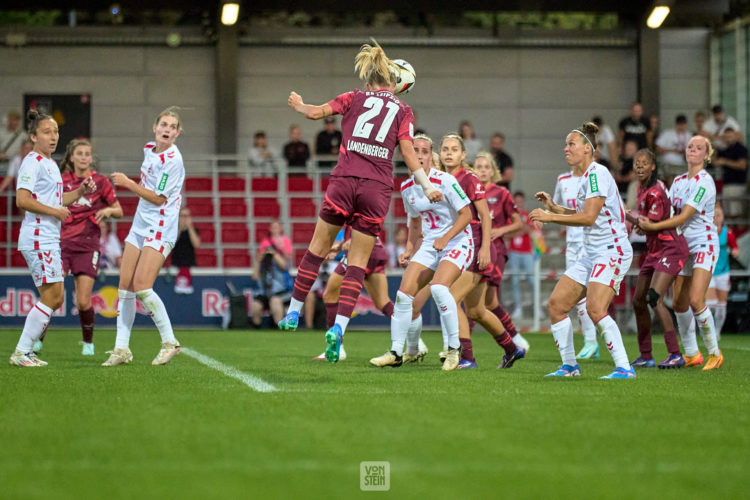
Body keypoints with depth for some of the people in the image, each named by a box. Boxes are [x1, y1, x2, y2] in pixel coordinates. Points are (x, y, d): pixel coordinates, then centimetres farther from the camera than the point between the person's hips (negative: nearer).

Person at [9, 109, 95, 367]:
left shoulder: (50, 163, 19)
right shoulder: (32, 162, -10)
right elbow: (22, 200, -20)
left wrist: (80, 192, 14)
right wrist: (55, 211, -16)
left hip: (50, 239, 10)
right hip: (37, 237, -10)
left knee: (57, 298, 8)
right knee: (50, 296, -11)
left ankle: (26, 350, 11)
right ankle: (21, 352, -7)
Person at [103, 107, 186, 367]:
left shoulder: (172, 160, -16)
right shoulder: (149, 149, 9)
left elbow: (158, 198, -15)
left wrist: (128, 183, -11)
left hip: (160, 229, -8)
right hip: (140, 225, 8)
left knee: (141, 287, -17)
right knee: (125, 286, 3)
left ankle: (170, 342, -4)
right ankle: (122, 349, 7)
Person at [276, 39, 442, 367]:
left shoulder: (355, 98, 12)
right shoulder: (402, 110, 11)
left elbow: (316, 112, 13)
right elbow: (408, 153, 2)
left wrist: (298, 105, 33)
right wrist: (427, 186, 4)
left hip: (344, 180, 0)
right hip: (378, 189, 0)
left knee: (318, 247, 14)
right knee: (358, 262, 2)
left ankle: (293, 312, 20)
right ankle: (339, 326, -11)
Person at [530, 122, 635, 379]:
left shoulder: (597, 173, -14)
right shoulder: (585, 176, 15)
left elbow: (589, 217, -21)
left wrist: (550, 217, -17)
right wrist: (554, 207, 13)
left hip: (612, 250, -10)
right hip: (591, 254, 10)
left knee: (595, 309, -24)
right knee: (556, 304, 5)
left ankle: (624, 368, -19)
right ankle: (569, 365, 15)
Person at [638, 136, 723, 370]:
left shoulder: (704, 182, -13)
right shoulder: (678, 181, 11)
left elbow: (683, 217, -18)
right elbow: (670, 212, 14)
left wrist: (653, 226, -20)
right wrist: (646, 223, -4)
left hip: (704, 244, -7)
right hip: (685, 246, 8)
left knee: (696, 300, -19)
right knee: (679, 303, 3)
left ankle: (714, 353, -6)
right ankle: (691, 355, 16)